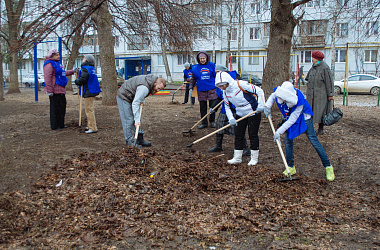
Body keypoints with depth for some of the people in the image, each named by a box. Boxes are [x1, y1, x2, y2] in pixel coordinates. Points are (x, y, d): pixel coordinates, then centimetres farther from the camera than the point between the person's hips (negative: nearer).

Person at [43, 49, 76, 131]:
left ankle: (61, 124, 25)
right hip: (55, 91, -10)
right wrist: (49, 91, -24)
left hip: (61, 90, 10)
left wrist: (73, 71, 33)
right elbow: (47, 78, -19)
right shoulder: (49, 64, -12)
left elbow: (63, 72, 34)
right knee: (55, 108, -4)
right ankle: (54, 126, 4)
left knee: (62, 106, 15)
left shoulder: (58, 63, 18)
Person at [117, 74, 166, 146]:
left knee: (137, 119, 9)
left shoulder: (152, 78, -5)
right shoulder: (144, 88, -34)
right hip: (123, 98, -10)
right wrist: (137, 120, -36)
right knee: (128, 120, -10)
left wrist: (142, 99, 4)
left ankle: (140, 140, 14)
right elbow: (135, 103, -35)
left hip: (130, 98, 10)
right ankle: (129, 142, -2)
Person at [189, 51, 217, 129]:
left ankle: (212, 121, 20)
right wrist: (191, 87, 8)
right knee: (202, 107, 4)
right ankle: (204, 123, 15)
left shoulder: (212, 65, 2)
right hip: (201, 90, 1)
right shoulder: (195, 68, 5)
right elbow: (193, 79, 15)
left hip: (212, 89, -1)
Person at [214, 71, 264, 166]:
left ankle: (254, 158, 14)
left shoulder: (241, 84, -24)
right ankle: (237, 158, 16)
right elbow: (227, 106, 6)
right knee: (238, 135, 6)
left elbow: (259, 91, -18)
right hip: (240, 114, 6)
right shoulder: (225, 92, -4)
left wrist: (261, 105, -26)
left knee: (253, 135, 0)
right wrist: (231, 118, -7)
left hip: (253, 112, -6)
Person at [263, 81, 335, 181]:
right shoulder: (279, 92, -23)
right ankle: (291, 167, 13)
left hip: (304, 117, -6)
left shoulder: (299, 101, -38)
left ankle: (328, 167, 0)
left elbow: (291, 120, -33)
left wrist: (279, 132, -32)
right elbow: (272, 96, 5)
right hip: (290, 117, 6)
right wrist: (267, 106, -13)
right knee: (287, 140, 0)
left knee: (313, 141, -9)